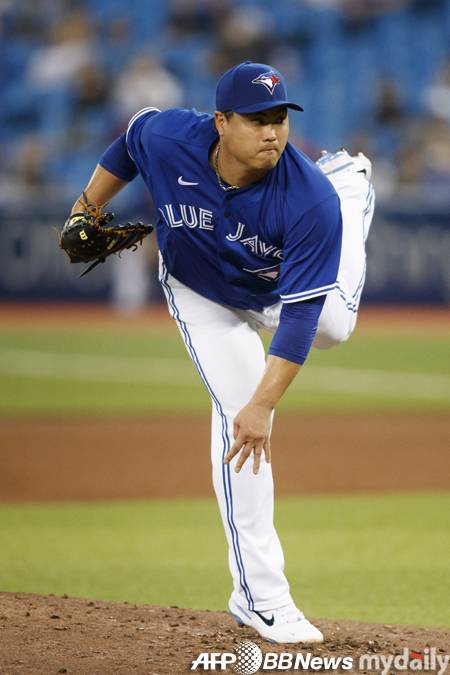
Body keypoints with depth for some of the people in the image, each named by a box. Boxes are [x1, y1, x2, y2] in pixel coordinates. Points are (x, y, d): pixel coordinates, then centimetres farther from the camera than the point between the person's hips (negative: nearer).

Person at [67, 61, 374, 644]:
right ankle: (260, 598, -14)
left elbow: (300, 315, -40)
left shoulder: (311, 201, -39)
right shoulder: (165, 138, -33)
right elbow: (130, 141, -6)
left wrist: (265, 405, -46)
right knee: (238, 409, -14)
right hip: (203, 296, 0)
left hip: (278, 292, 1)